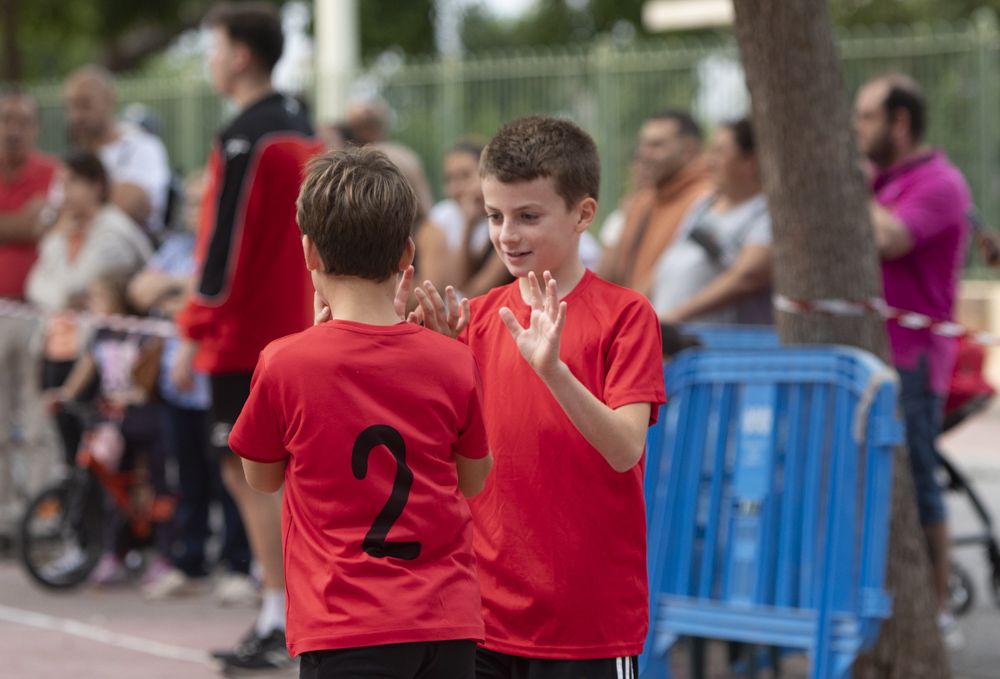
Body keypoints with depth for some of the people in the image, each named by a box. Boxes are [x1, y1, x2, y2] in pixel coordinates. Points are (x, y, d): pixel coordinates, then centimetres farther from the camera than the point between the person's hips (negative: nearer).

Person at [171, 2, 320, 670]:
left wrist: (194, 334, -15)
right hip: (296, 332, 9)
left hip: (244, 335, -9)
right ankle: (289, 620, 16)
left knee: (248, 474, -5)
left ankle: (279, 624, -6)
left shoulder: (245, 139, -15)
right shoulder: (303, 132, 12)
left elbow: (225, 242, -18)